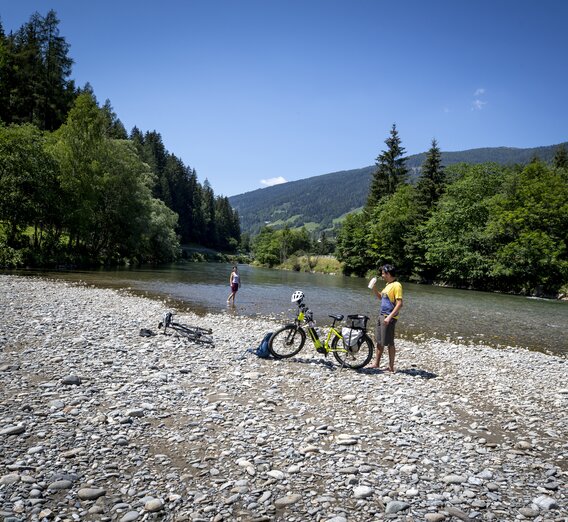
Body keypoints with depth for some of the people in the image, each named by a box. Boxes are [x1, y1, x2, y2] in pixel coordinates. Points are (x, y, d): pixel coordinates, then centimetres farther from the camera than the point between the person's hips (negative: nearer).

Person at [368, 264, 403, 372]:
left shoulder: (396, 285, -16)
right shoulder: (388, 285, 13)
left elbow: (399, 304, -22)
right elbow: (381, 297, 26)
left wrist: (389, 317, -26)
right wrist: (374, 288, 10)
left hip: (389, 318, -9)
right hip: (381, 315, 9)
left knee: (389, 343, -1)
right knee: (379, 341, 15)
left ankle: (391, 366, 9)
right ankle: (376, 363, 24)